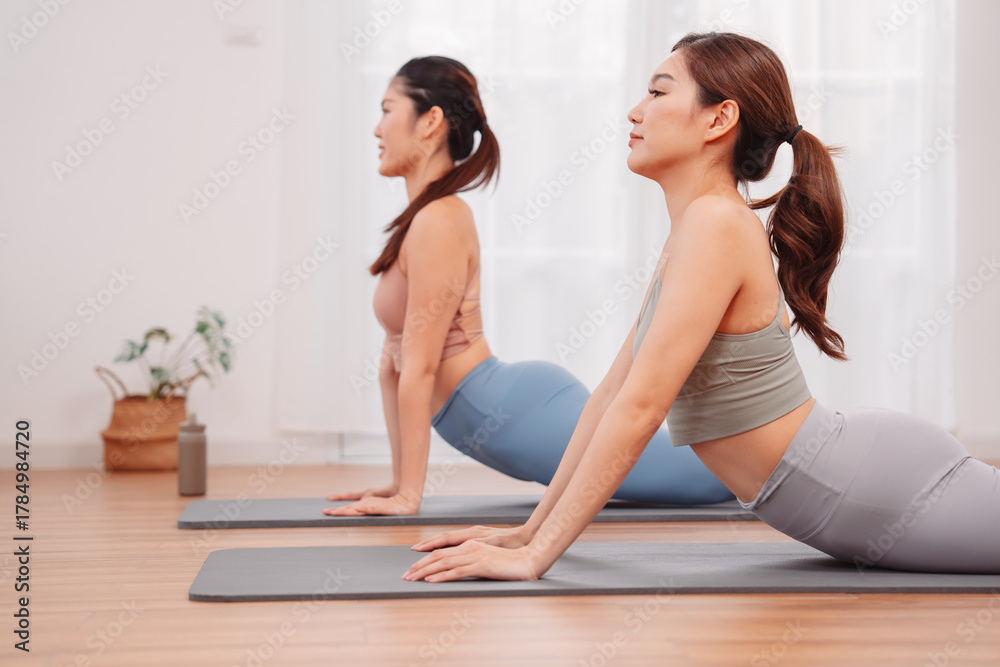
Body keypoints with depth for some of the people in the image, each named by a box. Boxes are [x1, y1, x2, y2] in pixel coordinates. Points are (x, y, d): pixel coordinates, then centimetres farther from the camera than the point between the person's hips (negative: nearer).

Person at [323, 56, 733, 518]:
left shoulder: (438, 223, -15)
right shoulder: (419, 220, 14)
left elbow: (421, 367, -17)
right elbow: (395, 358, 16)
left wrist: (408, 495, -16)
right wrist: (399, 479, 16)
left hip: (523, 412, -9)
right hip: (515, 410, 9)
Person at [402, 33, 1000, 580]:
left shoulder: (717, 225, -22)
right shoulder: (694, 230, 7)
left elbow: (640, 407, -27)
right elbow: (614, 393, 9)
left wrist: (534, 555, -24)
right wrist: (531, 529, 9)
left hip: (888, 492, -9)